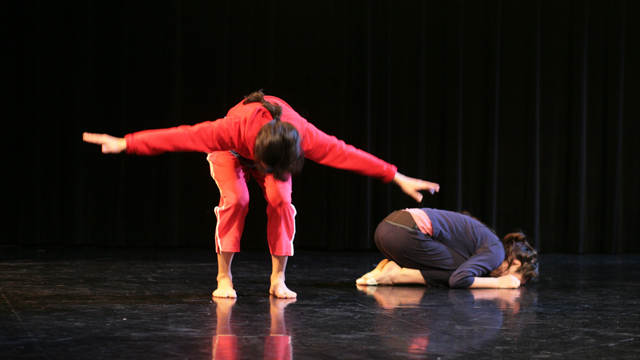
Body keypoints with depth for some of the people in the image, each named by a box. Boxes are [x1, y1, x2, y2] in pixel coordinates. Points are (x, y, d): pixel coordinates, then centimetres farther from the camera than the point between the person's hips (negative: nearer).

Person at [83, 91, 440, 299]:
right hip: (231, 154, -1)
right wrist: (125, 143, -43)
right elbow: (182, 136, -43)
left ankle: (278, 280, -13)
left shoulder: (304, 135, -40)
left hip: (273, 151, 2)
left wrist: (399, 178, -34)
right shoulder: (233, 129, -46)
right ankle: (224, 278, -15)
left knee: (281, 201, -23)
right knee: (236, 199, -27)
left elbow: (347, 154, -36)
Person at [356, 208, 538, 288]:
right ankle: (397, 275, -8)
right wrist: (497, 283, -2)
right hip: (406, 234, -9)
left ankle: (391, 265, 7)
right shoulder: (496, 251, -2)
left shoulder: (485, 238, 25)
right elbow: (459, 279, -15)